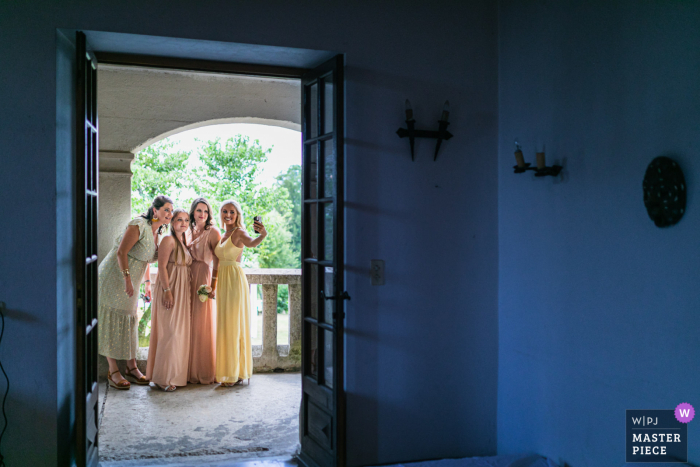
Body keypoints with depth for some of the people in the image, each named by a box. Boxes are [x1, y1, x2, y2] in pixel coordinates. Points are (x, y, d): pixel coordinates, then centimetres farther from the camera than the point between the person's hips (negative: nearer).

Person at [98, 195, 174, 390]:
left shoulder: (157, 231, 7)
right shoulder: (139, 225, -19)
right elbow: (121, 252, -24)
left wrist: (147, 283, 15)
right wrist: (127, 279, -28)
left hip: (131, 282, 9)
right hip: (114, 277, -8)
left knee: (129, 321, 12)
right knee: (112, 320, -2)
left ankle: (131, 367, 21)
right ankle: (113, 372, 4)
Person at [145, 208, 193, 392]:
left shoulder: (184, 242, 16)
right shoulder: (168, 240, -10)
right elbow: (162, 267, -16)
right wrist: (167, 291, -22)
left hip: (183, 290, 9)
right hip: (170, 289, -9)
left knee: (180, 331, 11)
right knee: (169, 331, -8)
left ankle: (176, 374, 19)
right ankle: (163, 378, -2)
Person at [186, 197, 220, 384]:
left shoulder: (212, 232, -3)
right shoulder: (188, 232, 16)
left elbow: (217, 262, -9)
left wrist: (213, 286, -17)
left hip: (202, 278, -6)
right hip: (187, 279, 6)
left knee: (201, 325, -3)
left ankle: (204, 372, 6)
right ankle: (189, 370, 14)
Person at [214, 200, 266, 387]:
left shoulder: (238, 232, -10)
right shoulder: (222, 236, 16)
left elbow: (251, 243, -33)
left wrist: (263, 235, -52)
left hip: (235, 279, -8)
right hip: (223, 281, 9)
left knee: (234, 325, -6)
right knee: (225, 325, 12)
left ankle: (236, 373, 1)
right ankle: (228, 372, 20)